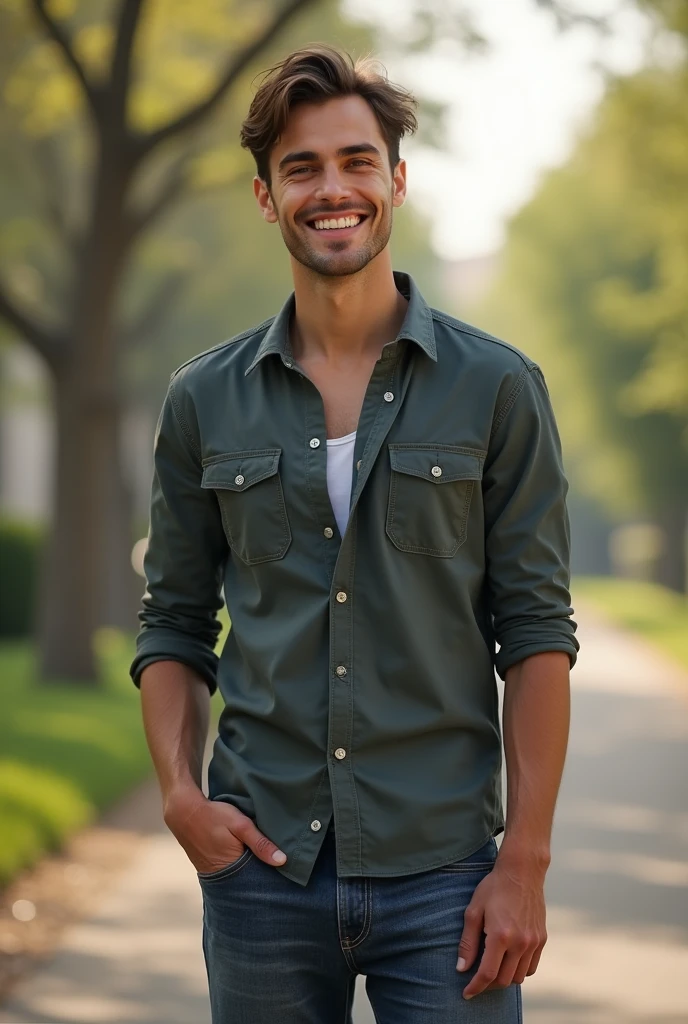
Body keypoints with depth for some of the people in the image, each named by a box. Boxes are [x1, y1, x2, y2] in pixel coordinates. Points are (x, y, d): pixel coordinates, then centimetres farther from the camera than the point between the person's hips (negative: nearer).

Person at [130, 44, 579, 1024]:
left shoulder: (497, 389, 0)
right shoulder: (205, 401, 7)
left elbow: (536, 636, -1)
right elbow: (174, 628, 12)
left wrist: (525, 863, -7)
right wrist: (180, 792, -5)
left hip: (442, 873, -2)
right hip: (262, 868, 2)